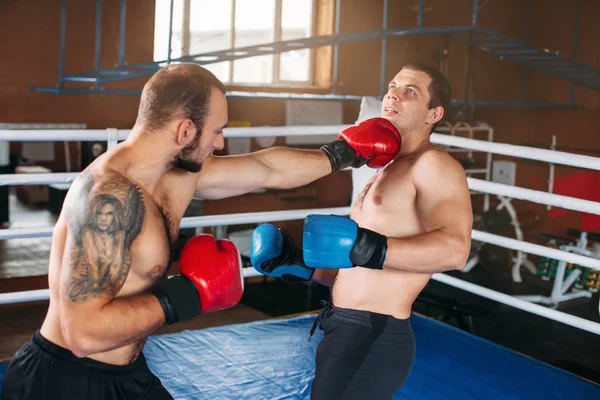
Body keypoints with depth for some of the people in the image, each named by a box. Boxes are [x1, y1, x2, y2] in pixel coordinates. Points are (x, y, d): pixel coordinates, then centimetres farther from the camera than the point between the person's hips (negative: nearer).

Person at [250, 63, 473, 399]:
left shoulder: (434, 164, -9)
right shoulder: (385, 172, 20)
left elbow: (454, 249, -27)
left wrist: (371, 250, -36)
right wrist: (302, 267, 10)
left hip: (373, 338, -9)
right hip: (347, 330, 9)